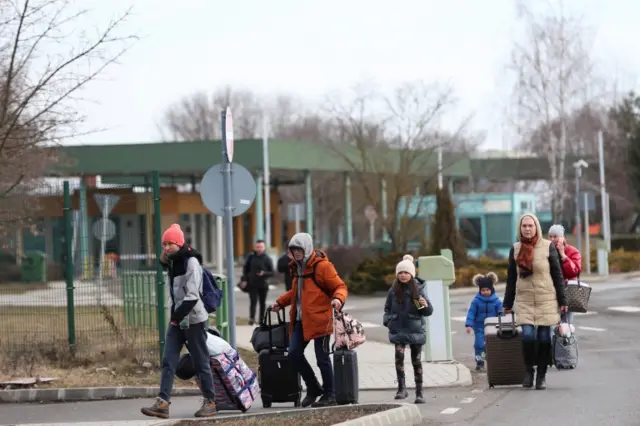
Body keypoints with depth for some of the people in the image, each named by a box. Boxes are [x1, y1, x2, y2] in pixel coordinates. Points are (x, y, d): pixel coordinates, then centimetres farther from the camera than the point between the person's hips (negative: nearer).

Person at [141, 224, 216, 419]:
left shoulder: (191, 262, -14)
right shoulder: (172, 262, 11)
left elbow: (192, 296, -20)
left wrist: (177, 316, -18)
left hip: (193, 319, -8)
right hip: (177, 319, 8)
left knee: (201, 362, 1)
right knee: (168, 361, -3)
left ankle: (210, 402, 11)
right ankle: (163, 402, -8)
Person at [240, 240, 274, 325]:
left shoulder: (267, 258, -3)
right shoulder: (251, 257, 1)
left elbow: (272, 272, -1)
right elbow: (245, 269, 9)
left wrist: (264, 273, -19)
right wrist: (244, 280, 1)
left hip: (263, 284, 0)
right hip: (252, 284, 0)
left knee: (262, 302, 10)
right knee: (253, 301, -10)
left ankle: (262, 318, 20)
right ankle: (252, 318, -12)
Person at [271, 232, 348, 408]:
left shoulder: (322, 266, -9)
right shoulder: (296, 267, 15)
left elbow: (339, 286, -10)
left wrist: (338, 299, -30)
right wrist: (280, 302, 24)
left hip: (319, 319, -7)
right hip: (300, 319, 7)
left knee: (322, 358, -3)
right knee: (294, 352, -1)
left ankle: (329, 395, 9)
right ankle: (313, 388, 14)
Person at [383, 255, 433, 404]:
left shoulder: (418, 289, -4)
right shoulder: (393, 290, 0)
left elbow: (429, 312, -2)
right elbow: (387, 308, 15)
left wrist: (425, 305, -23)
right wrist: (387, 321, 0)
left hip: (415, 330, 0)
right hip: (398, 330, 0)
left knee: (416, 361, 6)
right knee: (399, 355, -20)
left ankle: (419, 392, 16)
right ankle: (402, 388, -15)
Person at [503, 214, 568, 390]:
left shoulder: (548, 247, 0)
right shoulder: (515, 249, 7)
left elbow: (557, 275, 3)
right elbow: (511, 278, 13)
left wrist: (562, 301, 0)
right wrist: (507, 304, 13)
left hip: (546, 300, -1)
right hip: (524, 301, 1)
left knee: (544, 338, -1)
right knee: (528, 336, -14)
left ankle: (541, 375, 12)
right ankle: (528, 370, 7)